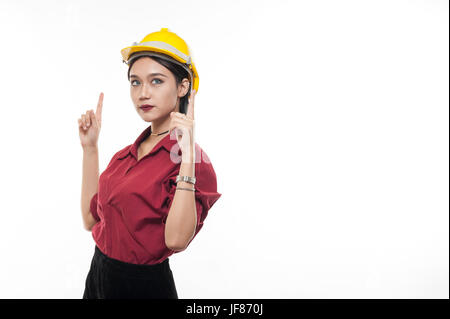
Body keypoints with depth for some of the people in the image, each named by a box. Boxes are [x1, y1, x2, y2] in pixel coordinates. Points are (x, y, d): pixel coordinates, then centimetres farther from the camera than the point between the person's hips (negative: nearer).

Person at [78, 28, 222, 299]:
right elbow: (91, 218, 6)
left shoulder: (192, 157, -16)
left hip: (143, 285, -6)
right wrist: (90, 147, 5)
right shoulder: (128, 154, 5)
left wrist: (187, 156, -32)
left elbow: (176, 240, -27)